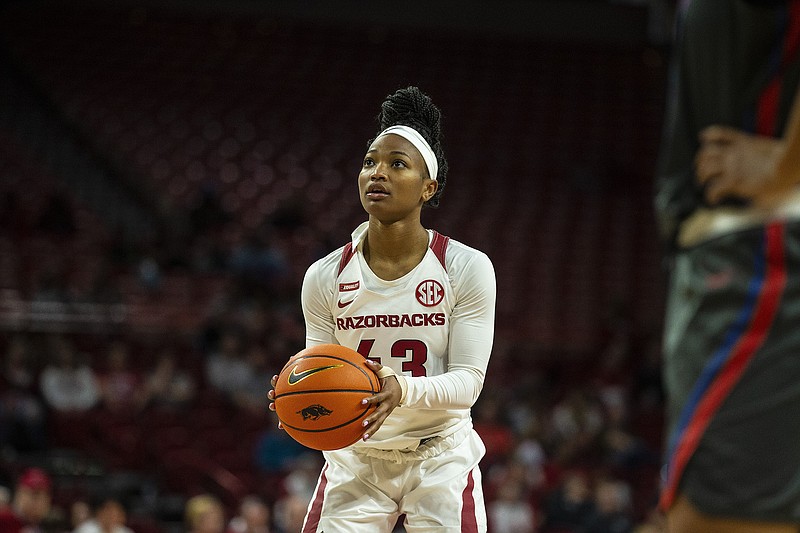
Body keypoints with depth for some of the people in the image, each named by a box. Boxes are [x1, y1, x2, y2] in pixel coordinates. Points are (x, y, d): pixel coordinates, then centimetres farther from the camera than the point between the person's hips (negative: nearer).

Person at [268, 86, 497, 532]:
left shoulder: (468, 269, -10)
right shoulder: (325, 277, -4)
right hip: (356, 460, 2)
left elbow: (468, 380, -14)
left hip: (440, 457, -1)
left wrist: (404, 389, -34)